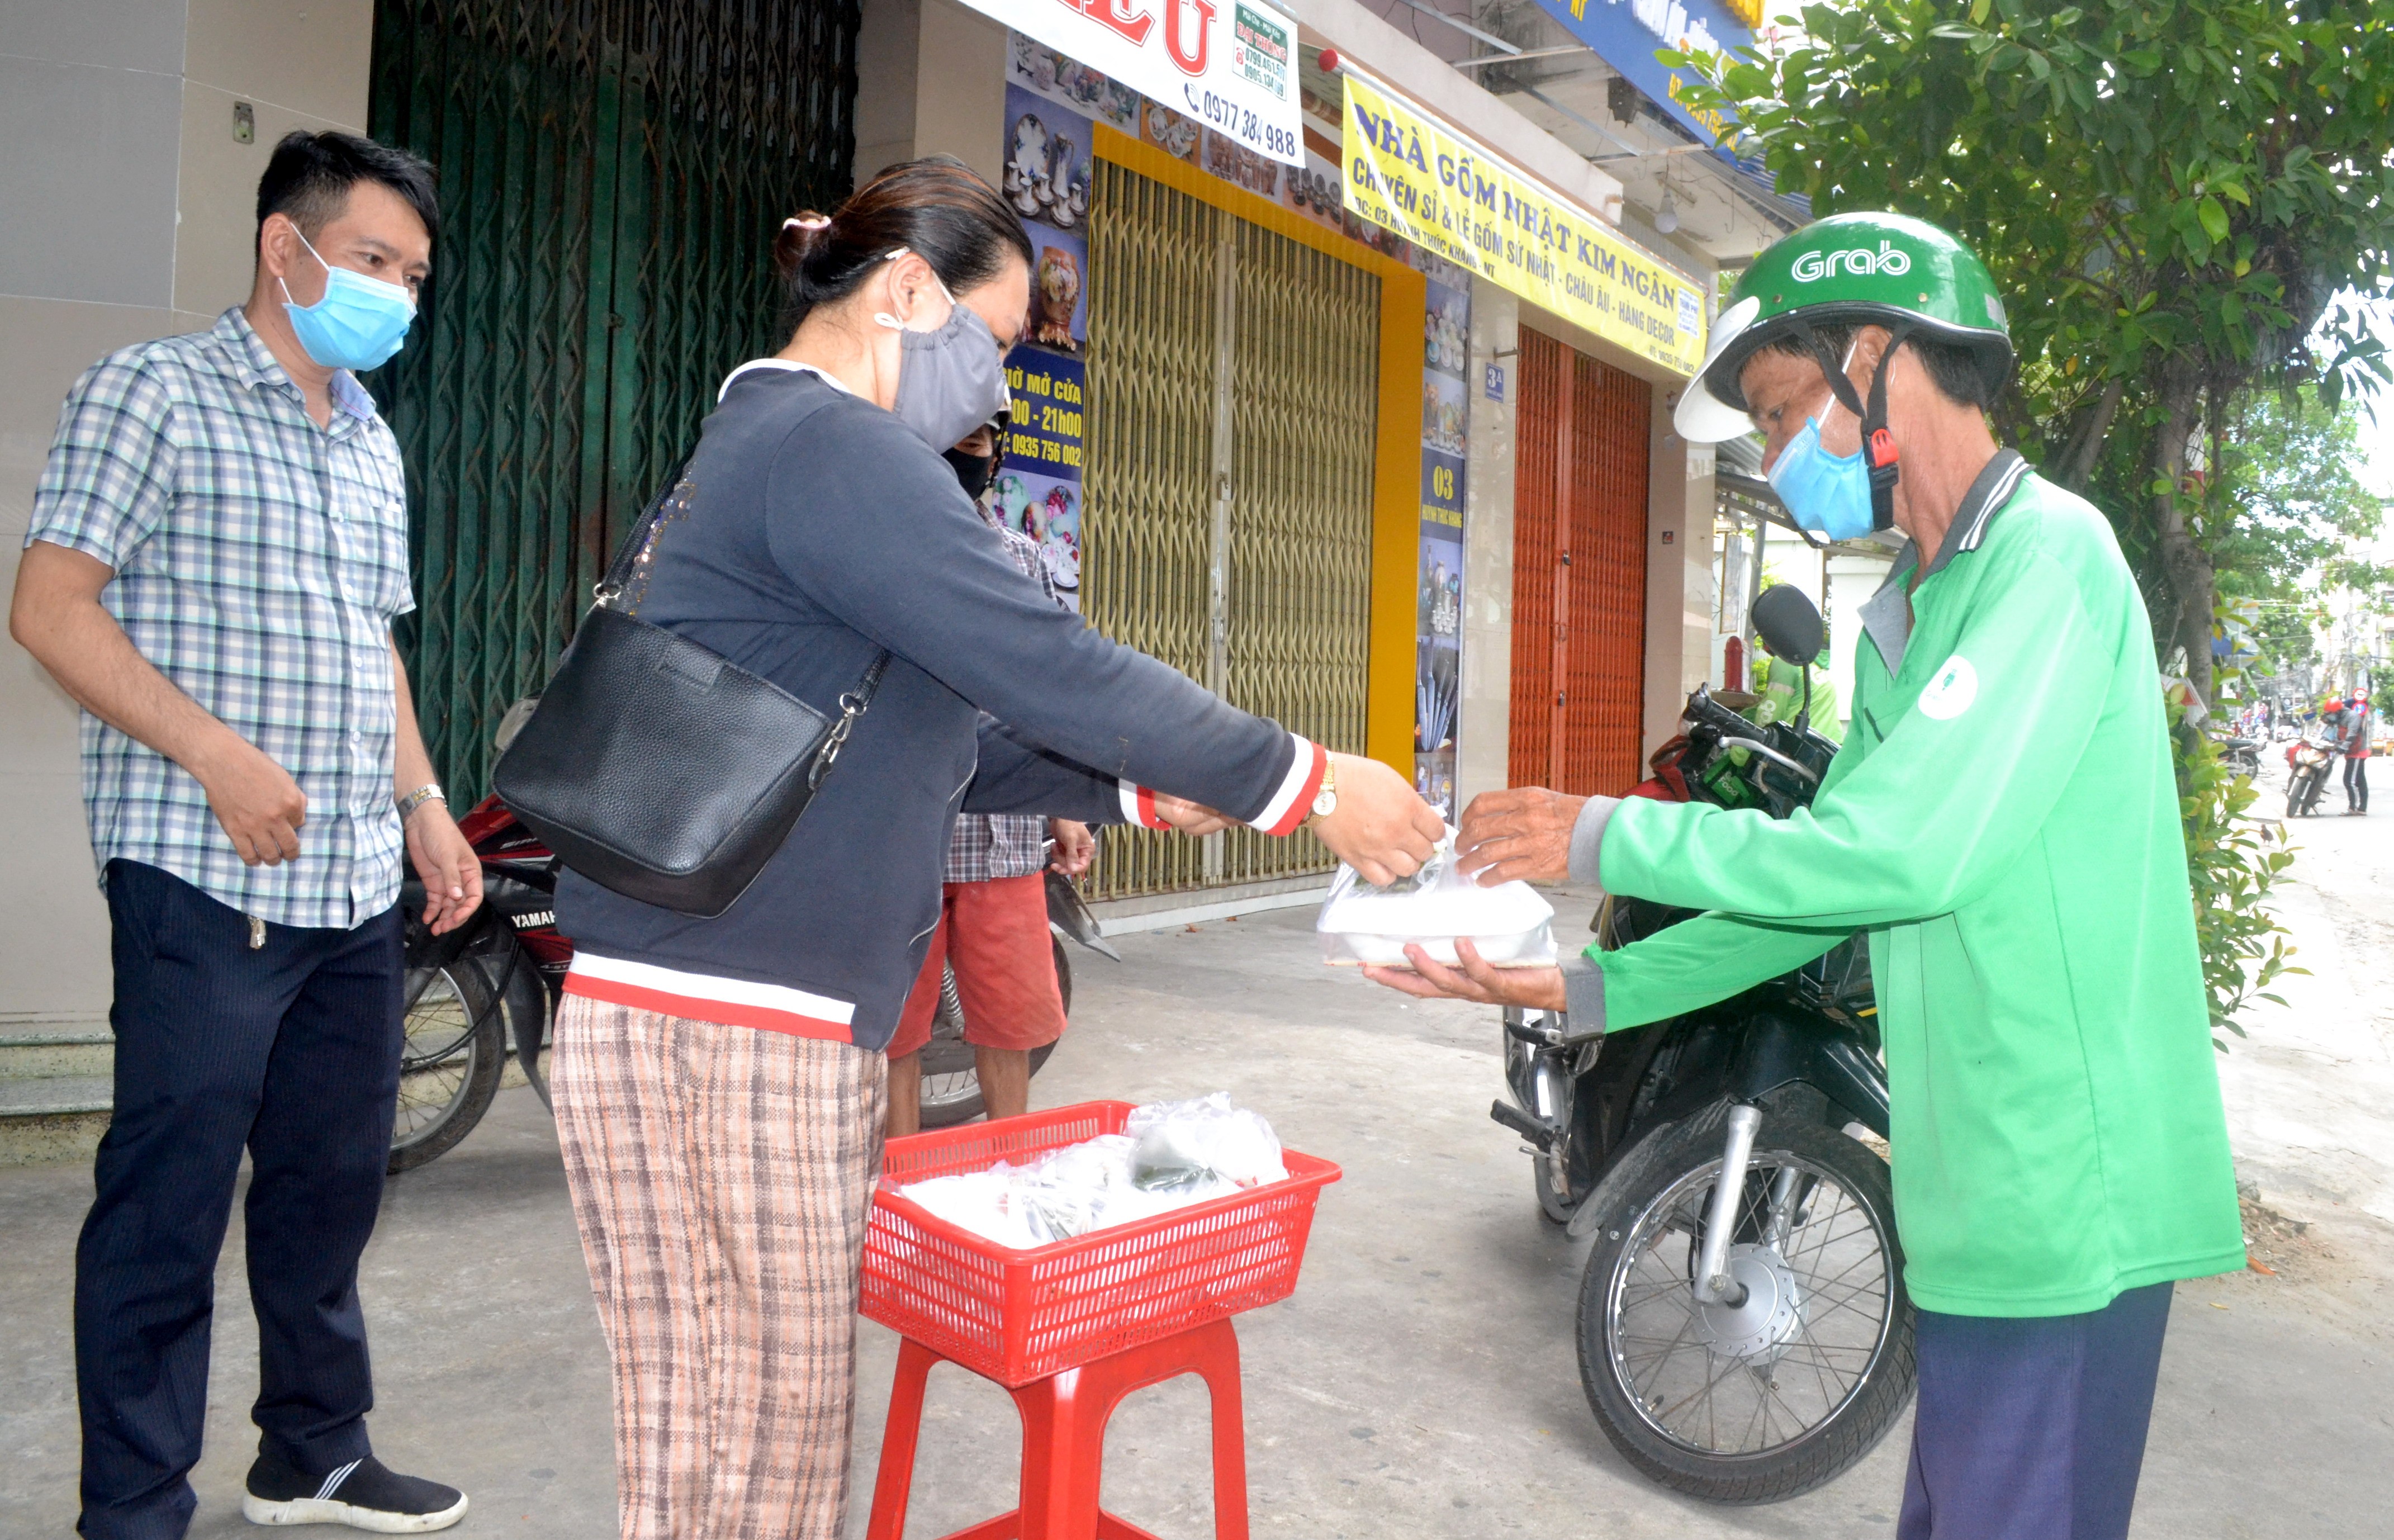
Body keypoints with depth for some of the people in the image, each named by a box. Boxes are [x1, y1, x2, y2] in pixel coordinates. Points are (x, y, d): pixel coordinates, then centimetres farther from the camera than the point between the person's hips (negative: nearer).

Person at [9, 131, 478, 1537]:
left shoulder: (372, 440, 19)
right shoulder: (157, 392, -2)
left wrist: (425, 807, 14)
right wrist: (219, 755, -18)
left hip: (357, 886, 7)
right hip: (205, 878, -7)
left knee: (334, 1181, 15)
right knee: (170, 1206, 1)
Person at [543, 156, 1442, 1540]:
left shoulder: (769, 442, 21)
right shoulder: (827, 443, -12)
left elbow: (934, 734, 22)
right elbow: (1048, 666, -19)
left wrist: (1132, 789, 13)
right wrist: (1308, 785, -10)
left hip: (779, 1018, 10)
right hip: (729, 1026, -10)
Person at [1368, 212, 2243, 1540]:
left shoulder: (2048, 553, -15)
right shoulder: (1908, 615, 15)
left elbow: (1900, 853, -25)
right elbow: (1823, 880, 14)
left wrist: (1603, 835, -16)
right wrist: (1583, 987, 7)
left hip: (2063, 1196, -9)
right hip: (1979, 1186, 9)